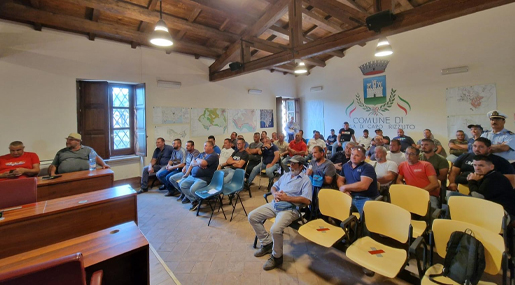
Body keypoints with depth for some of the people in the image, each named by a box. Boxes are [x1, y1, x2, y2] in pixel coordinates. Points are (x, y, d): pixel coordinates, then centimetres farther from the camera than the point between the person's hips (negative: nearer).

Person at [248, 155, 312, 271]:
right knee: (252, 216, 0)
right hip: (275, 204, 8)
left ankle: (277, 257, -1)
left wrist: (287, 198, -14)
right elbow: (273, 187, 25)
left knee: (275, 229, -31)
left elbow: (307, 200, -12)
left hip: (290, 208, -8)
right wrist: (275, 194, 0)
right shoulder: (286, 175, 23)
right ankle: (267, 244, 15)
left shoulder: (305, 180, 0)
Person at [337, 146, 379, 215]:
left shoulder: (367, 168, -6)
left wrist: (345, 187, -9)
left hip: (366, 198, -5)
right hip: (350, 196, 5)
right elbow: (340, 180, 17)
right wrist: (344, 191, -6)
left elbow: (363, 185, -20)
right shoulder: (346, 166, 14)